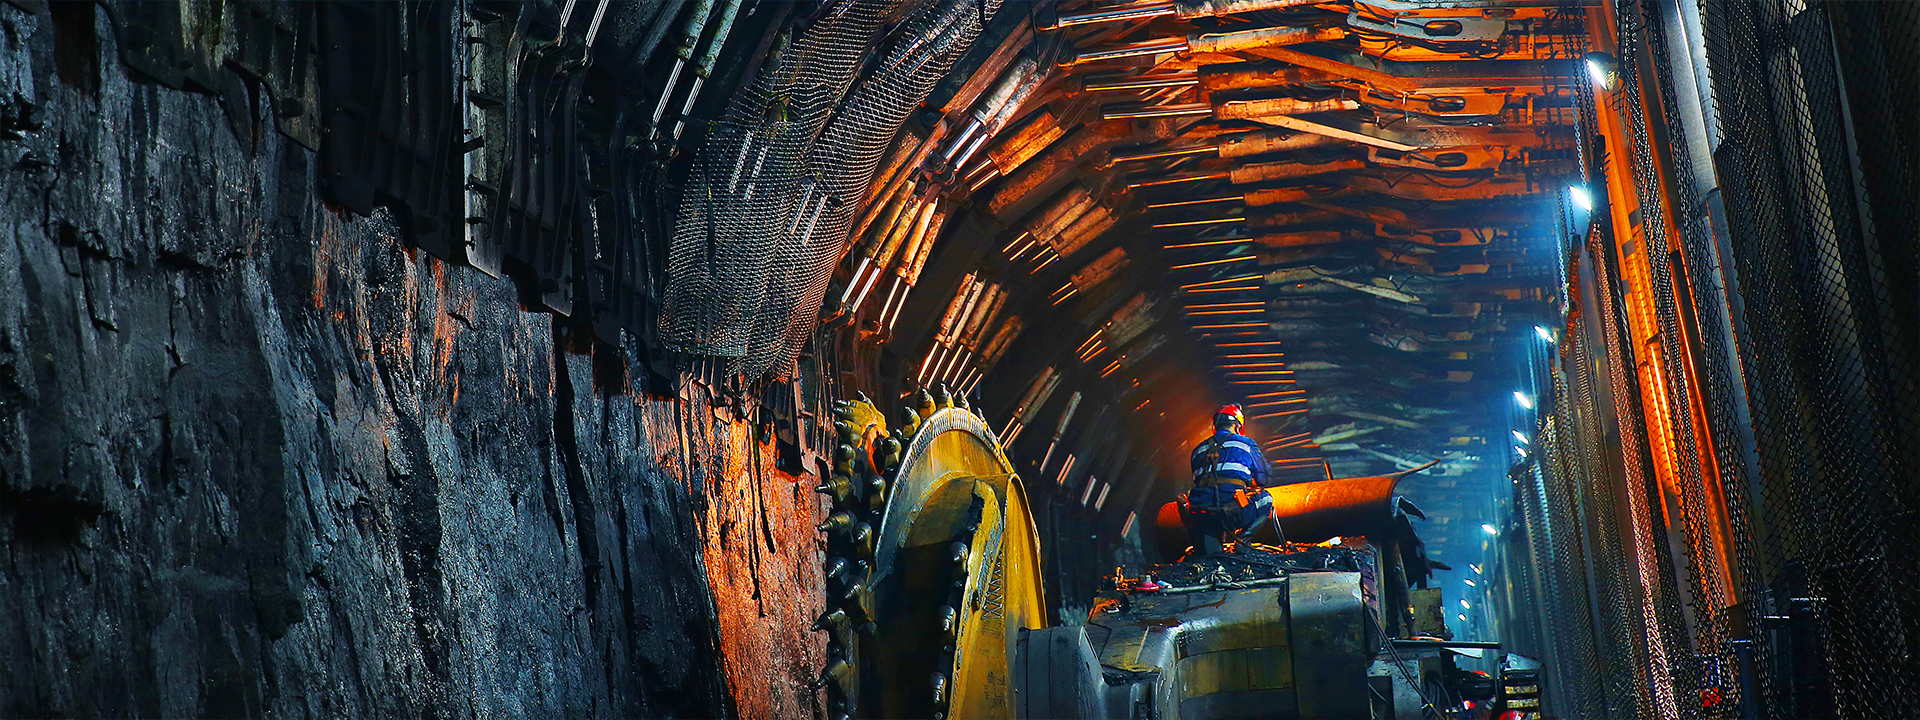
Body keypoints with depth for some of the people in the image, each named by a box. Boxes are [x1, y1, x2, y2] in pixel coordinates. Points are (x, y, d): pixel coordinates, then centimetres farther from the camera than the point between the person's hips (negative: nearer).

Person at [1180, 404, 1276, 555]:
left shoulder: (1199, 449, 23)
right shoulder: (1247, 443, 14)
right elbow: (1263, 478, 21)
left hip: (1201, 517, 2)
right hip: (1235, 514, -2)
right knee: (1266, 500, 25)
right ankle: (1245, 534, 5)